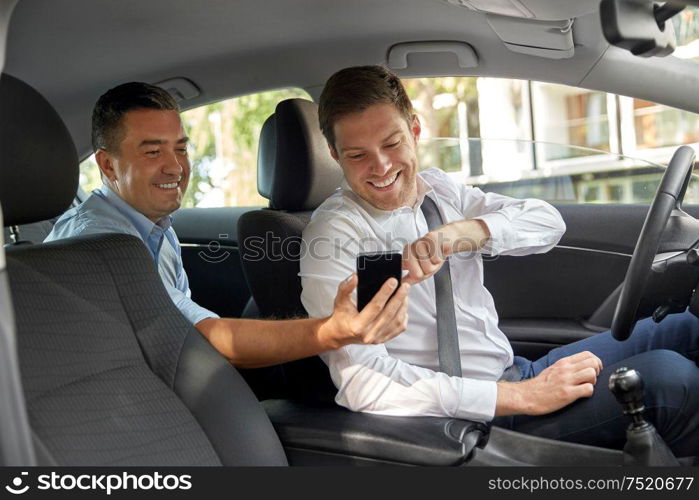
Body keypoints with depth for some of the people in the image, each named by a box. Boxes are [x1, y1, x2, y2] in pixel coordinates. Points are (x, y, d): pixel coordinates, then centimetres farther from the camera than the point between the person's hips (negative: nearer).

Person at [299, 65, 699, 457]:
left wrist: (461, 232, -24)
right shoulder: (334, 235, -15)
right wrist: (524, 397, -25)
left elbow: (549, 221, -2)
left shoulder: (439, 188, 7)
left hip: (515, 372, 8)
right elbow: (362, 383, -23)